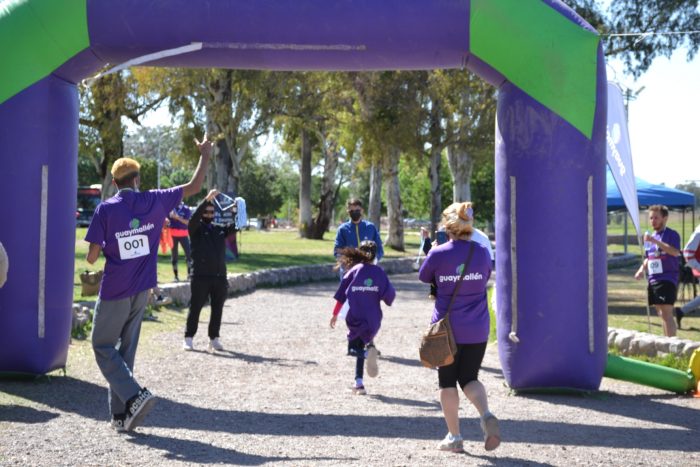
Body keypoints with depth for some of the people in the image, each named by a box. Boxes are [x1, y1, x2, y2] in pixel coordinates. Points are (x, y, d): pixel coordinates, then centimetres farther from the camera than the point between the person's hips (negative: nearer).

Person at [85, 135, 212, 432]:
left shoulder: (106, 209, -10)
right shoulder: (154, 202, -2)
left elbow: (92, 256, -10)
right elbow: (194, 187, 7)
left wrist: (95, 255, 12)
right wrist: (205, 155, 17)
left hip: (114, 292, -4)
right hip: (141, 291, 4)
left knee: (103, 347, 8)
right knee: (126, 350, 13)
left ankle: (135, 396, -12)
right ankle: (121, 415, 13)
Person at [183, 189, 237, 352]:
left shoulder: (220, 229, 14)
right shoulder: (196, 228, 0)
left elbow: (236, 224, 12)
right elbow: (194, 217, -19)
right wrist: (207, 199, -28)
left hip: (220, 276, 5)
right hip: (200, 277, -4)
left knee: (217, 309, 7)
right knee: (195, 308, -1)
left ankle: (214, 338, 15)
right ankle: (188, 338, 6)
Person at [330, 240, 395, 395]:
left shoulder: (354, 270, 1)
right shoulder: (379, 272, 1)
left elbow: (341, 294, 1)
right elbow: (389, 293, -7)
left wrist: (335, 314, 9)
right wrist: (387, 299, 17)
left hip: (355, 317, -1)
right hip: (373, 318, 1)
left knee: (353, 348, 10)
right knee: (361, 344, 19)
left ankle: (368, 352, -23)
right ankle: (359, 383, 6)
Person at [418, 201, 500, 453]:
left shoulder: (438, 254, -10)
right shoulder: (482, 253, -2)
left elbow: (423, 277, 8)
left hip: (446, 328, -2)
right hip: (477, 330, 2)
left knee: (447, 382, 11)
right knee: (469, 378, 15)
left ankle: (454, 437, 13)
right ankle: (486, 415, -13)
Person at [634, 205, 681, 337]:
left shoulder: (672, 234, -8)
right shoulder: (649, 237, 16)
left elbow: (675, 252, -27)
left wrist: (655, 241, -31)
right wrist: (642, 270, 7)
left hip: (667, 280, -8)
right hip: (653, 280, 8)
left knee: (667, 313, -14)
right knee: (661, 313, 13)